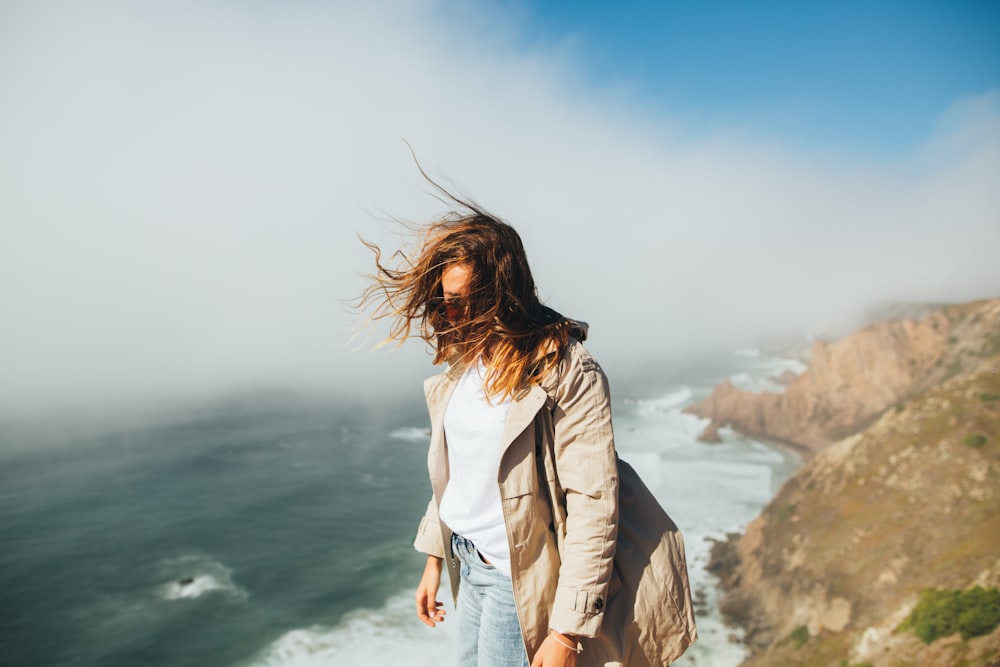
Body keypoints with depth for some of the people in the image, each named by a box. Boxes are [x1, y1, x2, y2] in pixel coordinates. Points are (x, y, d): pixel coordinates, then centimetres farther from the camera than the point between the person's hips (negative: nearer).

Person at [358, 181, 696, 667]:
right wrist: (434, 558, 14)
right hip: (468, 565, 7)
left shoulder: (567, 374, -22)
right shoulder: (463, 360, 1)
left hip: (522, 578, -7)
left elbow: (592, 506, -21)